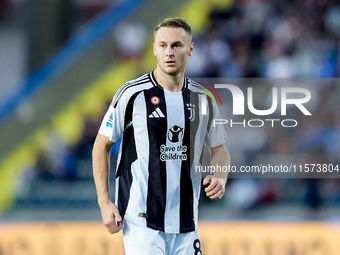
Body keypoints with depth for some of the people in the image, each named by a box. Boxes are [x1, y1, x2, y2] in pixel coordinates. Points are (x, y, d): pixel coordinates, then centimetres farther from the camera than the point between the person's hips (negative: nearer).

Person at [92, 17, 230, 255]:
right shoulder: (132, 94, -6)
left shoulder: (203, 99, 7)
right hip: (142, 222, -5)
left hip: (187, 223, 5)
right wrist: (104, 202, -7)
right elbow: (102, 146, 1)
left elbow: (219, 147, 20)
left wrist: (220, 178, -3)